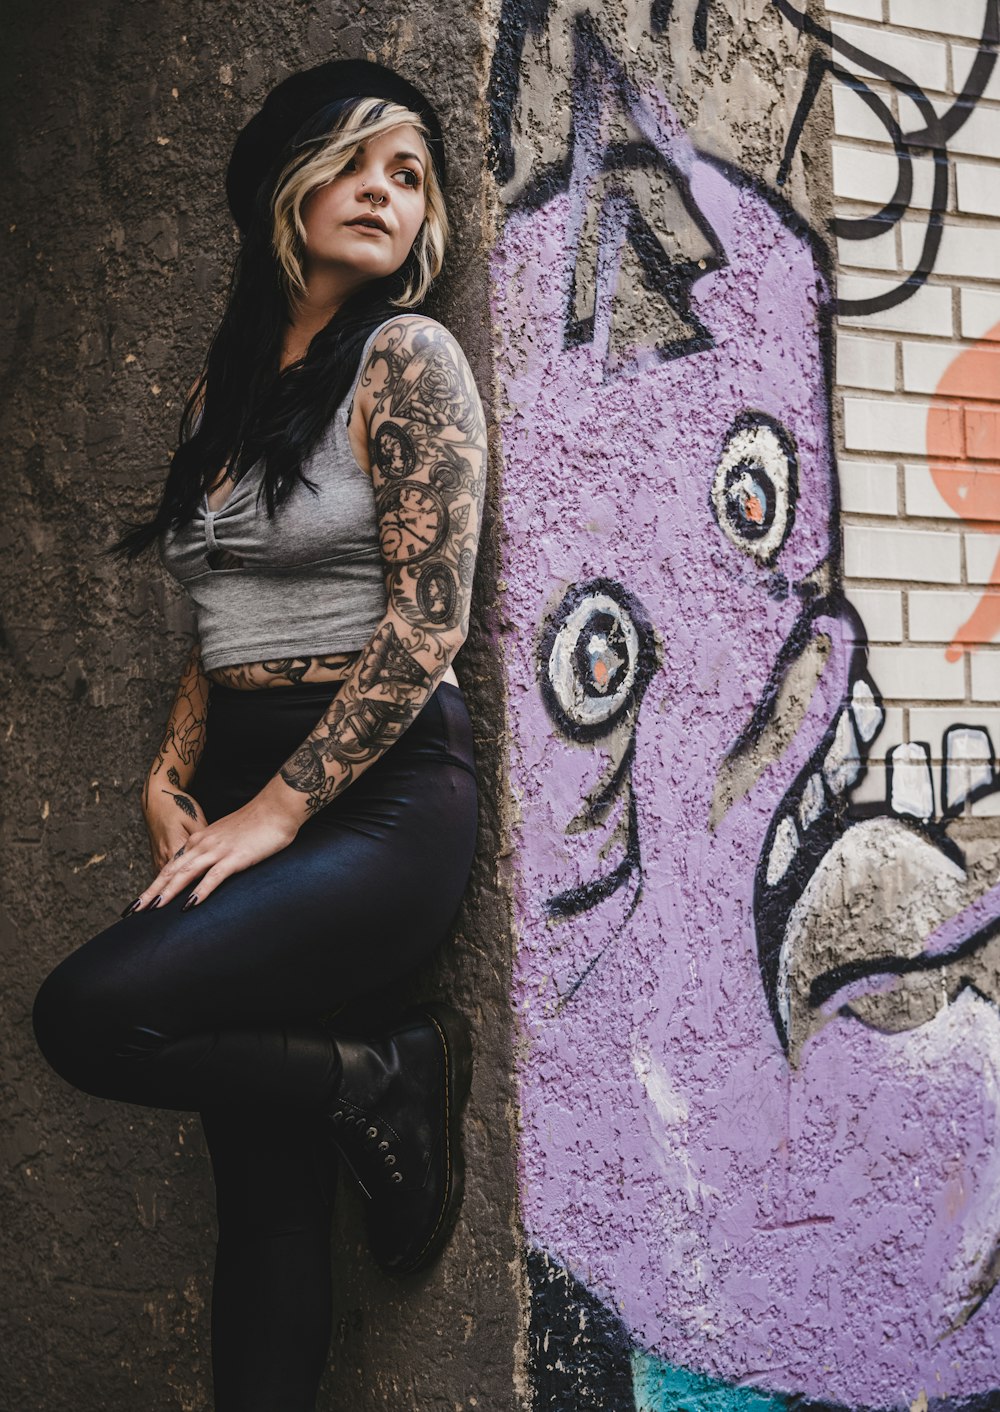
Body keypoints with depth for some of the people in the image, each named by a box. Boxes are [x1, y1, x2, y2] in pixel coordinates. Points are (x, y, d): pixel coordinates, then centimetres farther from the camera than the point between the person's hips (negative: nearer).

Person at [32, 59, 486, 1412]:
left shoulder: (405, 360, -6)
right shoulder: (225, 388, 14)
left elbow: (427, 622, -13)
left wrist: (278, 808, -14)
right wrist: (170, 777, 5)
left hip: (380, 793, -6)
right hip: (247, 790, 6)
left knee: (93, 1013, -24)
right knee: (264, 1184, 4)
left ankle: (387, 1074, -2)